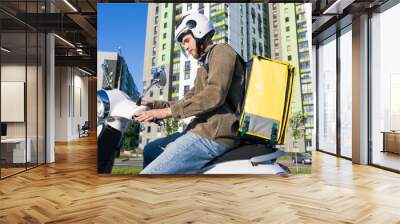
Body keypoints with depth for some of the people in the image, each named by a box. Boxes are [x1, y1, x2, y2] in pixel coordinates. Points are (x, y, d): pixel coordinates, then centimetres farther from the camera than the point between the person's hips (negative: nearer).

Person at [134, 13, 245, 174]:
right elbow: (189, 99, 22)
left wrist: (168, 111, -19)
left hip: (215, 134, -10)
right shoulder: (203, 67, 29)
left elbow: (215, 94, -19)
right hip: (205, 129, 11)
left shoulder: (221, 51, -2)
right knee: (150, 150, 19)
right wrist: (156, 105, 9)